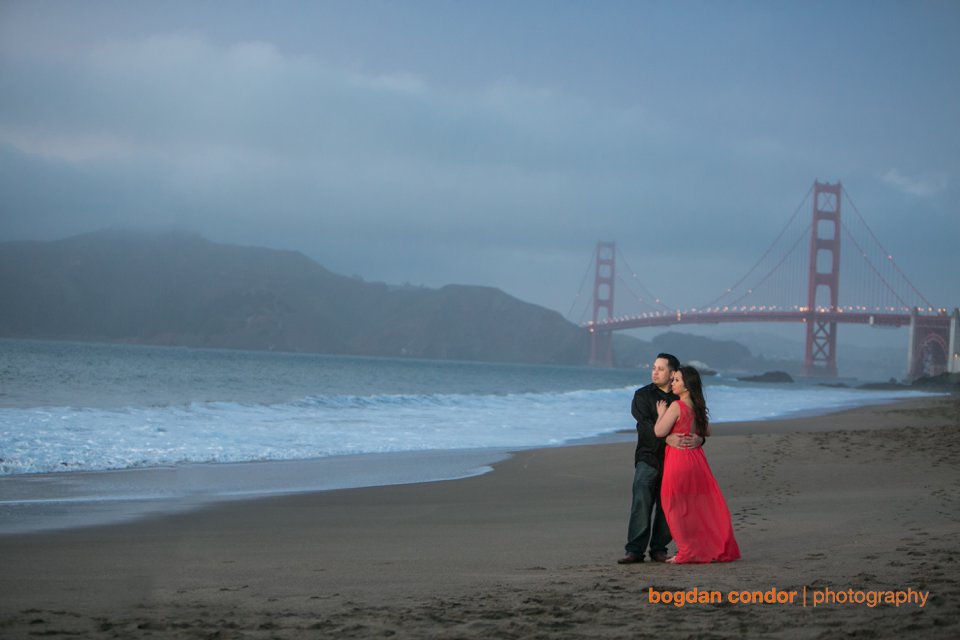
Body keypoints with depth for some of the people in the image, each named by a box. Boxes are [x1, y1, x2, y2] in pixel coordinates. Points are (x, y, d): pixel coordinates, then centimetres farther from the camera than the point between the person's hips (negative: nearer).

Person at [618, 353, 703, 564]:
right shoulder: (643, 395, 4)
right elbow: (645, 424, -11)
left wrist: (699, 438, -22)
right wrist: (667, 439, -28)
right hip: (648, 457, -2)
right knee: (641, 501, -11)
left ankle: (658, 548, 12)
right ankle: (635, 550, -11)